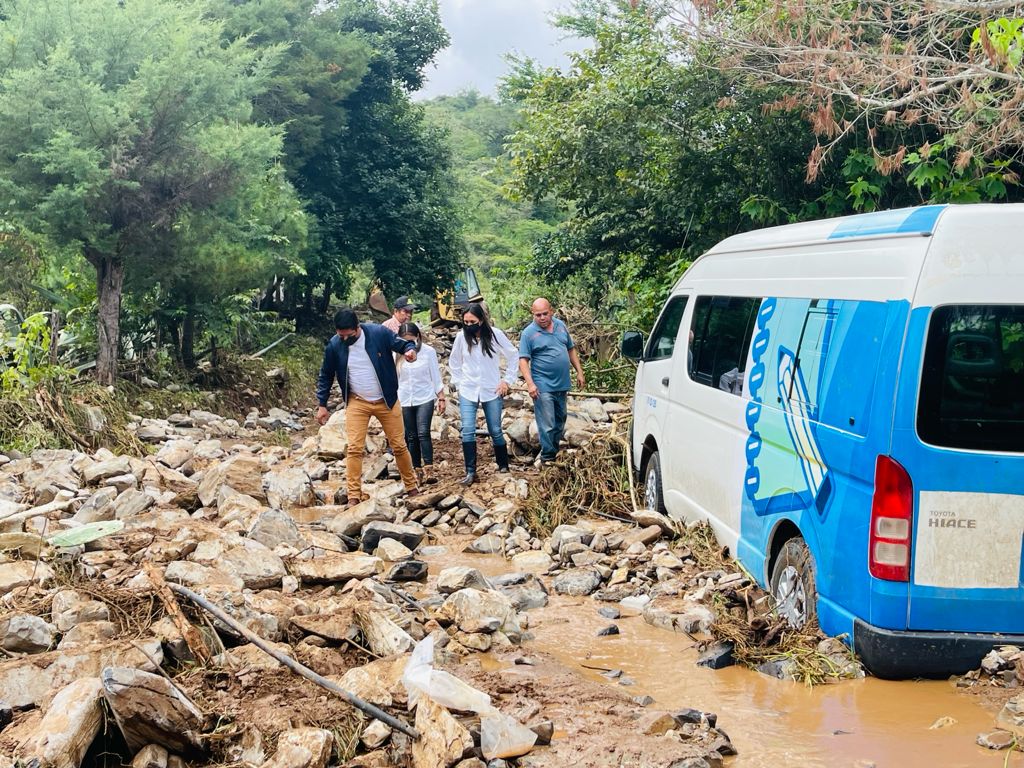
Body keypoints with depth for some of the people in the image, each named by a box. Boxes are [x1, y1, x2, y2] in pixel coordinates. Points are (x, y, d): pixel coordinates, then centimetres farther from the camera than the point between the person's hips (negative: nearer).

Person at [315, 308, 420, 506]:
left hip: (386, 401, 0)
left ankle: (412, 488, 23)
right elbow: (326, 376, 3)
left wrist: (410, 350, -28)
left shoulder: (379, 333, -16)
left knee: (399, 446, 8)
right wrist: (322, 405, 3)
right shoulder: (334, 345, -10)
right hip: (357, 403, 0)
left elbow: (402, 344, -3)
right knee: (354, 448, -7)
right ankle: (354, 496, -2)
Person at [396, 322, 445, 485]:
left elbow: (436, 377, 3)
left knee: (423, 433, -16)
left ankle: (428, 470, -19)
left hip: (425, 398, -2)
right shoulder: (397, 354, -2)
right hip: (404, 401, 2)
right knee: (411, 437, 4)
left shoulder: (428, 351, -4)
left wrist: (441, 398, 4)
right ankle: (417, 471, 11)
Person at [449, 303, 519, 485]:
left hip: (491, 391, -1)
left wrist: (508, 380, 0)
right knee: (467, 431, -10)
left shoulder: (495, 334, -11)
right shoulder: (461, 337, -6)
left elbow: (513, 356, 2)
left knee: (495, 431, 7)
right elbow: (454, 362, 11)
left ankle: (503, 467, 24)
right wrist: (459, 383, 5)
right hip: (467, 392, 1)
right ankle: (470, 472, -7)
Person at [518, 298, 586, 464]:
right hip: (543, 387, -6)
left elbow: (571, 349, 16)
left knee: (560, 420, 17)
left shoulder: (560, 325, 7)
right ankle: (547, 457, 2)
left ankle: (555, 449, 33)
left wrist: (579, 372, 12)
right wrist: (530, 383, -23)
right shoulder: (529, 333, -10)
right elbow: (523, 360, -13)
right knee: (547, 425, -7)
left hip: (562, 384, 6)